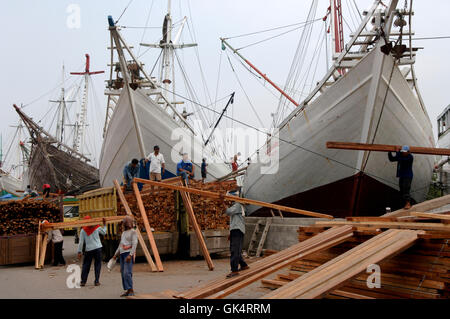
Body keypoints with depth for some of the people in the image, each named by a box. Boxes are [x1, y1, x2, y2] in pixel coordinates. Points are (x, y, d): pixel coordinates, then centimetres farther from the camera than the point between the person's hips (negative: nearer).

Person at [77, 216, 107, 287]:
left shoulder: (83, 230, 0)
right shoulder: (97, 227, 3)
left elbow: (81, 242, -1)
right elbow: (104, 232, 21)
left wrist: (79, 252, 3)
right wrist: (104, 224, 32)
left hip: (88, 250, 0)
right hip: (98, 248, 0)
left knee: (86, 265, 9)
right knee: (97, 265, 7)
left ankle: (83, 281, 8)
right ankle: (96, 281, 5)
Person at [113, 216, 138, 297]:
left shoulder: (133, 232, -4)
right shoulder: (124, 232, 21)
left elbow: (134, 244, -14)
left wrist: (130, 255, -24)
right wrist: (116, 254, 19)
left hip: (129, 254, -8)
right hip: (122, 254, 8)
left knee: (127, 272, -17)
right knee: (123, 273, 4)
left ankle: (131, 290, -15)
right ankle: (127, 291, 7)